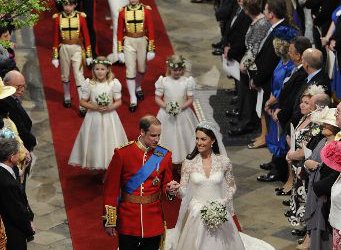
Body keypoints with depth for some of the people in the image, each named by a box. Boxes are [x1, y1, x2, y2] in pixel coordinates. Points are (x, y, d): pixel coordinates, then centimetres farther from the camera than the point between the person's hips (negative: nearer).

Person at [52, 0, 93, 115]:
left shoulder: (81, 17, -6)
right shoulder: (58, 18, -4)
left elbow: (86, 36, -1)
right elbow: (56, 38, 0)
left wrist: (88, 55, -1)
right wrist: (55, 56, 1)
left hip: (77, 49, -2)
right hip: (64, 49, 2)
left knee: (79, 76, -6)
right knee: (65, 75, 16)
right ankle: (67, 98, 37)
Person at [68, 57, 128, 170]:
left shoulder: (114, 83, -7)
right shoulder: (89, 83, -7)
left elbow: (119, 101, 0)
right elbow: (83, 102, -2)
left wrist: (110, 107, -19)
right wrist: (95, 107, -17)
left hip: (109, 117, 0)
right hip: (94, 117, 0)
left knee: (110, 141, 5)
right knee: (94, 140, 7)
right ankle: (94, 164, 22)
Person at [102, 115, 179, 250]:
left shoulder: (165, 155, 0)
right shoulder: (122, 153, -8)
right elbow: (111, 188, -4)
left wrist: (170, 189, -15)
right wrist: (110, 222, -4)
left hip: (154, 219, 2)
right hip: (128, 218, -2)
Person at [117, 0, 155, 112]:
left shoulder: (146, 10, -6)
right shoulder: (123, 11, -5)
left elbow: (150, 30, -3)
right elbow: (120, 31, 0)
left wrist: (151, 49, -4)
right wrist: (120, 50, -2)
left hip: (142, 41, 1)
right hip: (128, 42, -1)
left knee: (141, 69, 16)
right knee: (130, 71, -3)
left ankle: (138, 88, 46)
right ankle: (133, 100, 3)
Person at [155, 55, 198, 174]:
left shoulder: (187, 81, -5)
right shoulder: (163, 81, -6)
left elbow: (190, 99, -2)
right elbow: (157, 98, -2)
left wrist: (181, 107, -17)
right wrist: (166, 106, -18)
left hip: (183, 114, 1)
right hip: (167, 115, -1)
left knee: (182, 138, 7)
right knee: (168, 138, 4)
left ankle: (180, 167, 20)